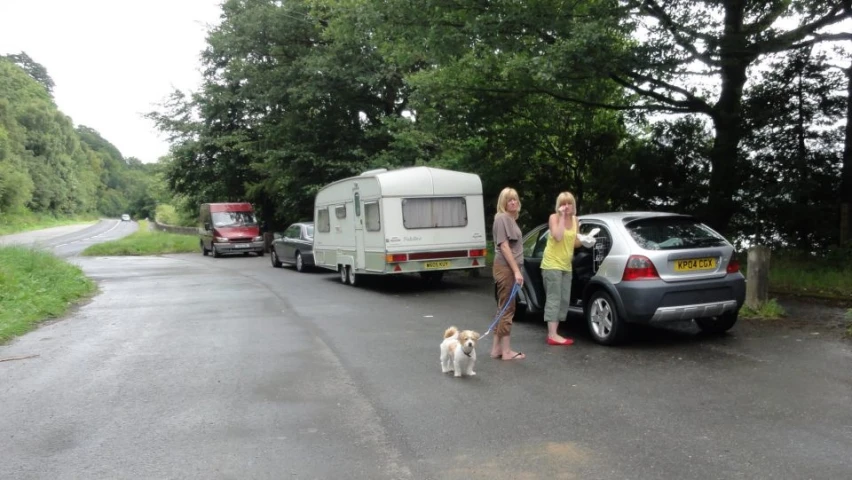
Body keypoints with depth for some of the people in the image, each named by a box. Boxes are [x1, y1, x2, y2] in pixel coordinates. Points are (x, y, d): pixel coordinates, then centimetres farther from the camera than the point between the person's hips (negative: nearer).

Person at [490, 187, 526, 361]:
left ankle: (497, 348, 17)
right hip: (505, 268, -10)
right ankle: (506, 351, 0)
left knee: (504, 308, 11)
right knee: (507, 309, -6)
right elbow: (504, 246, -18)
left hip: (510, 268, 10)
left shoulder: (512, 219, 17)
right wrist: (516, 270, -22)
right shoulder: (502, 218, -12)